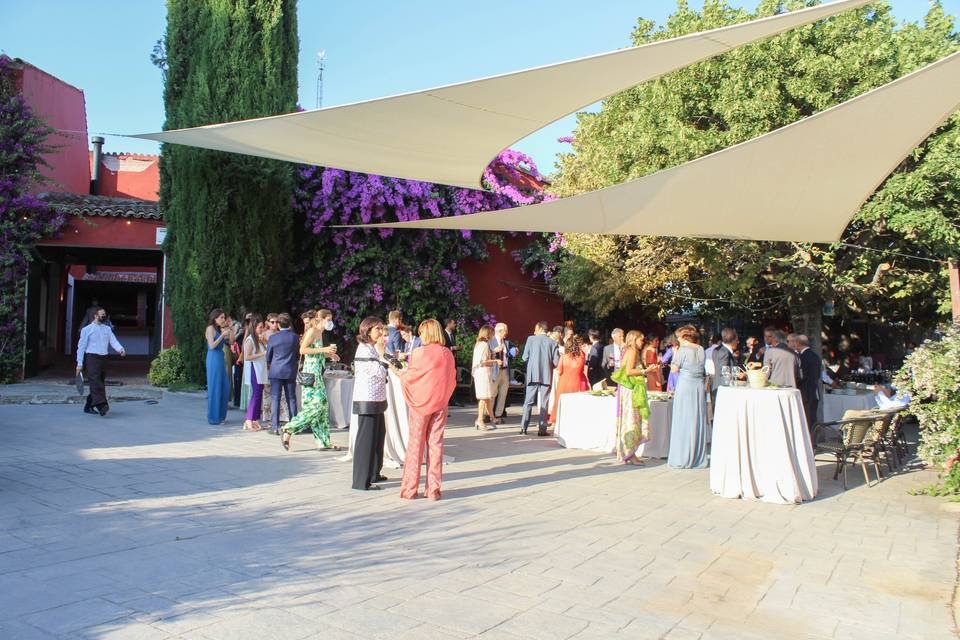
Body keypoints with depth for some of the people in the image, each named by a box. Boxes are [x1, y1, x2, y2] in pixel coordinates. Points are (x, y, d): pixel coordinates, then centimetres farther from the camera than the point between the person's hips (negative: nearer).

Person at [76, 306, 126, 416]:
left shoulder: (107, 329, 16)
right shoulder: (87, 329, 3)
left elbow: (113, 341, 3)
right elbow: (81, 346, 1)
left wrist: (121, 349, -20)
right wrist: (79, 363, -6)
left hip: (103, 358, 6)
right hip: (92, 358, -6)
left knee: (100, 383, 7)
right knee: (95, 382, -17)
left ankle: (89, 406, 19)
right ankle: (101, 405, -28)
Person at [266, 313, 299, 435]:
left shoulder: (273, 338, -7)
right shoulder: (294, 337, -1)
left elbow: (268, 357, 2)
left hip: (276, 372, -2)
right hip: (291, 372, 2)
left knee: (275, 398, 2)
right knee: (291, 398, 9)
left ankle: (275, 427, -2)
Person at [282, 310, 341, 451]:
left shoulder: (319, 333, 18)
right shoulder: (312, 331, -9)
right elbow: (302, 350, -18)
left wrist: (329, 354, 14)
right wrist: (323, 350, -19)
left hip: (317, 374, 10)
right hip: (311, 373, -10)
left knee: (323, 407, 7)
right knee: (315, 406, -13)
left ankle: (323, 442, 9)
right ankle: (288, 432, -6)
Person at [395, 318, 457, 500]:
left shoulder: (419, 353, -12)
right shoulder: (448, 354, 1)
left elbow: (409, 376, -6)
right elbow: (452, 381, 7)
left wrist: (399, 372, 13)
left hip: (420, 403, -3)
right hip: (440, 403, 4)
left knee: (415, 444, 4)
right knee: (436, 443, 6)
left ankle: (410, 489, 8)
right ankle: (433, 489, 8)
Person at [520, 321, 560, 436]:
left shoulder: (531, 339, -2)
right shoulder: (552, 342, 0)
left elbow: (525, 357, -2)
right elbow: (556, 361, -3)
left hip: (533, 375, 0)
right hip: (546, 376, 0)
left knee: (528, 402, 7)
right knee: (544, 403, 5)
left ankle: (523, 427, 2)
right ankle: (542, 429, 3)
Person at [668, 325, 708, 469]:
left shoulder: (682, 350, -10)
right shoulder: (701, 350, 7)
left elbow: (674, 369, -9)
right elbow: (703, 370, 12)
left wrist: (675, 354, 4)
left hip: (685, 386, -5)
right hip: (699, 387, 5)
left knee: (683, 423, 1)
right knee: (698, 422, 11)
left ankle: (682, 459, 4)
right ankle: (698, 458, 16)